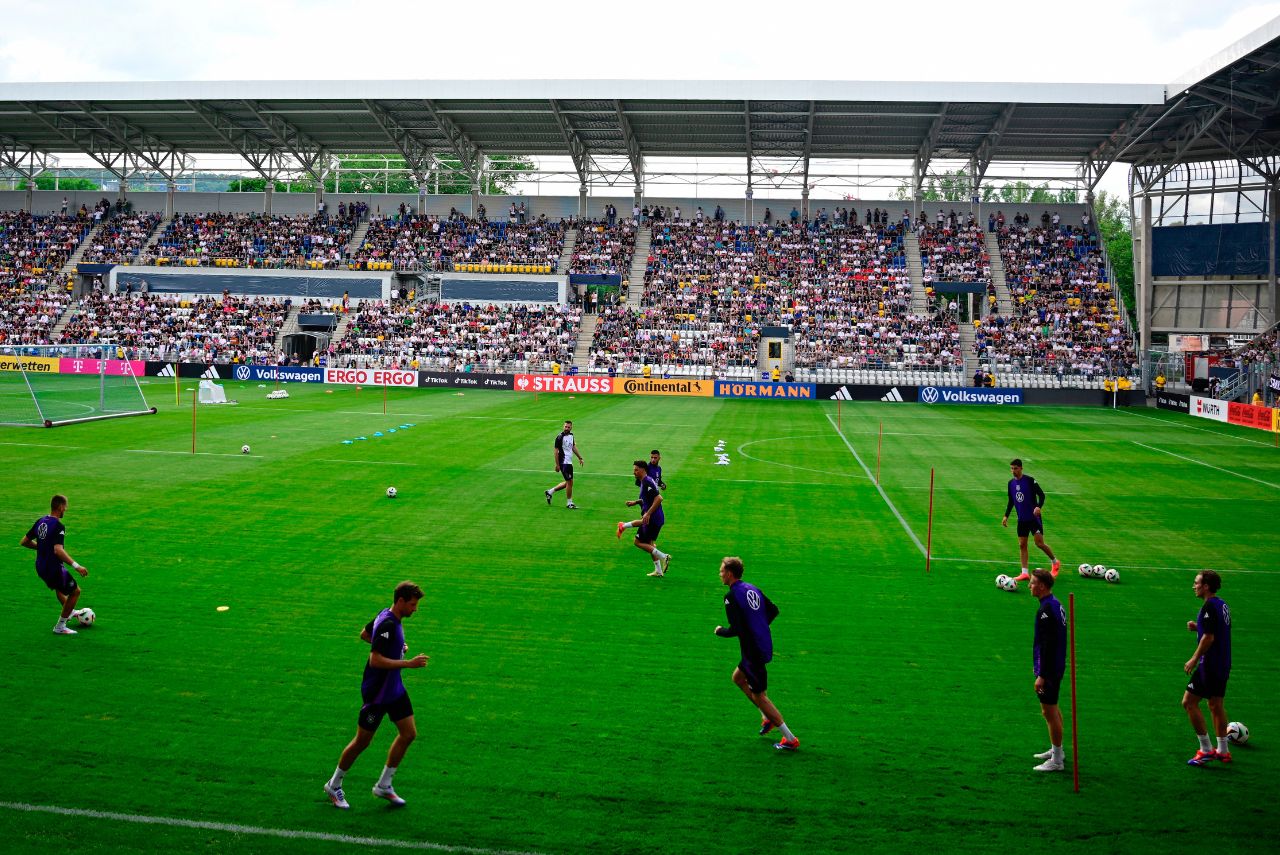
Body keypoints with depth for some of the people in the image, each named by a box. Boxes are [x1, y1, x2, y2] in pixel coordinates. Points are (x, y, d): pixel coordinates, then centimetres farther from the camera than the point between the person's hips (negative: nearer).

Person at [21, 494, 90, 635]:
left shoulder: (40, 521, 2)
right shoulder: (58, 526, -23)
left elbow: (24, 541, 11)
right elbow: (58, 550, -34)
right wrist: (76, 566, -34)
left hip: (40, 568, 9)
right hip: (53, 568, -9)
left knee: (59, 587, 34)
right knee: (75, 591, 9)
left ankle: (70, 612, 55)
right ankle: (60, 627, 14)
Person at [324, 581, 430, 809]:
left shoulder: (387, 616, 4)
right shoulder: (387, 625, -25)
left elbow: (364, 634, 20)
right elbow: (375, 661, -30)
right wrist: (409, 663, -31)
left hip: (394, 689, 9)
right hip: (376, 694, -9)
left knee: (409, 734, 6)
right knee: (362, 741, 4)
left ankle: (384, 786, 18)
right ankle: (334, 786, 25)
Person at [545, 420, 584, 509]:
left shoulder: (571, 435, 9)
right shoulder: (560, 437, -15)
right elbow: (556, 451, -14)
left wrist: (580, 458, 24)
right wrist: (557, 465, -16)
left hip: (569, 462, 8)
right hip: (564, 463, -8)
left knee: (568, 483, 14)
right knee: (569, 482, -4)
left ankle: (550, 492, 27)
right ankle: (569, 503, 9)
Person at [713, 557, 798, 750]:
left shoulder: (732, 596, -18)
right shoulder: (753, 589, 8)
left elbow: (735, 630, -22)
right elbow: (773, 610, 16)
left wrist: (719, 631, -2)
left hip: (753, 651, -9)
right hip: (765, 645, 9)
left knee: (759, 695, 2)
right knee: (738, 678, 26)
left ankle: (790, 739, 6)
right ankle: (767, 718, 27)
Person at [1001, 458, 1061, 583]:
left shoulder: (1029, 480, -11)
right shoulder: (1011, 483, 6)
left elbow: (1041, 494, -11)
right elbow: (1011, 501, 17)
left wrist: (1038, 506, -28)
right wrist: (1006, 516, 11)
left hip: (1034, 517, -6)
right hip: (1021, 519, 6)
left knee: (1039, 542, -8)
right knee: (1022, 545, 3)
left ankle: (1055, 562, 17)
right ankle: (1024, 573, 6)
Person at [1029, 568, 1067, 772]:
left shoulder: (1046, 609, -22)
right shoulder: (1056, 604, 9)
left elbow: (1047, 644, -24)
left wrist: (1042, 675, -23)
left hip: (1048, 670, -10)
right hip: (1057, 667, 10)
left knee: (1049, 712, -3)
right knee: (1053, 710, 22)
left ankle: (1057, 761, 4)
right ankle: (1056, 750, 35)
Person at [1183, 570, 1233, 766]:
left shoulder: (1209, 606, -17)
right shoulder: (1222, 605, 11)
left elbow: (1209, 637, -21)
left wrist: (1194, 659, -14)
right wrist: (1197, 627, 9)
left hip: (1209, 665, -10)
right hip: (1223, 665, 10)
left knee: (1189, 702, -4)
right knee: (1216, 705, 16)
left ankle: (1206, 750, -3)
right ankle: (1223, 751, 22)